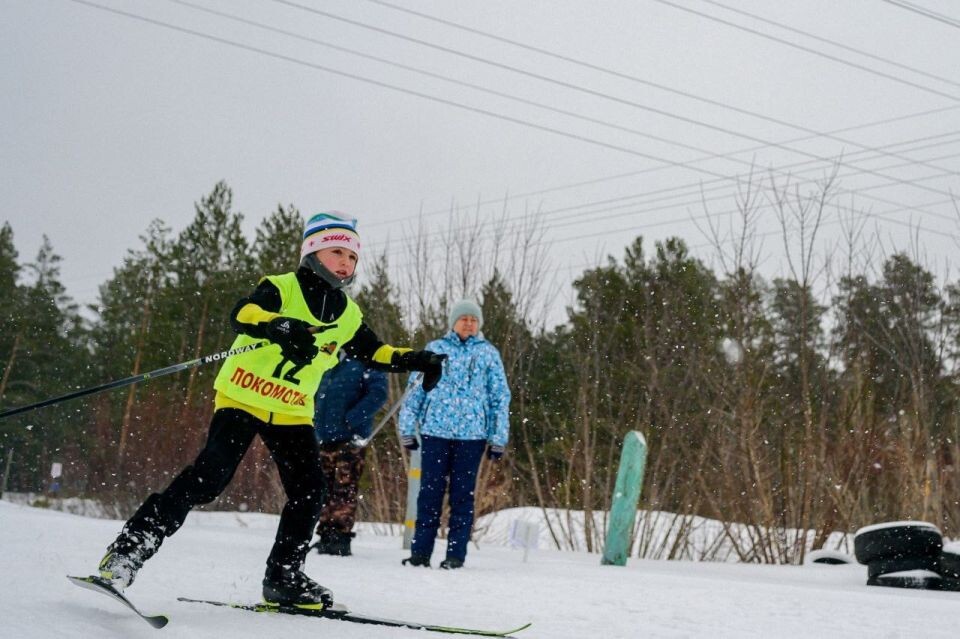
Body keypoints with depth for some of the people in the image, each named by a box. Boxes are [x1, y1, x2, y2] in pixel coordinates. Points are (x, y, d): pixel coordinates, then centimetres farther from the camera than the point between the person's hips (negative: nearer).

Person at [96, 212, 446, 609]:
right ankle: (130, 549, -14)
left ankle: (283, 577, 13)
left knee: (307, 491, -2)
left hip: (292, 412, 6)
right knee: (209, 476, -19)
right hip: (242, 398, -6)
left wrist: (418, 360, 10)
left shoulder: (348, 315, 9)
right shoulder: (281, 289, -10)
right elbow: (241, 314, -30)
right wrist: (279, 327, -50)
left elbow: (375, 353, 23)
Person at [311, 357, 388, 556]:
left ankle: (341, 538, -6)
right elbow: (318, 395, 29)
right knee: (324, 490, 10)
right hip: (324, 437, 7)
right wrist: (316, 420, 13)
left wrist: (352, 418, -22)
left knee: (345, 490, -8)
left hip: (350, 439, -7)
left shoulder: (367, 362, -3)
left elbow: (378, 394, -15)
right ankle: (325, 536, 16)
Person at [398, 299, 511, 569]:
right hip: (435, 431, 0)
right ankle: (420, 552, 5)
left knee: (463, 494, 2)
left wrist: (499, 437, 4)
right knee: (430, 492, 1)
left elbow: (500, 397, 9)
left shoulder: (489, 353, 9)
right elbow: (416, 388, 10)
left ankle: (456, 554, 7)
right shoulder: (434, 349, 9)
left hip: (472, 433, 0)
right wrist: (407, 428, 6)